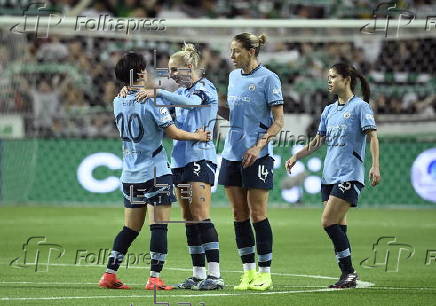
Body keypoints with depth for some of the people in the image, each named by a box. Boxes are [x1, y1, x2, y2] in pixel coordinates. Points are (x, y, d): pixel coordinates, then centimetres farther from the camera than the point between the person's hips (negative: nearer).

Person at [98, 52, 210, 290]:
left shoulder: (118, 102, 6)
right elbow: (173, 132, -10)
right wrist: (198, 136, 5)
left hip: (130, 173, 6)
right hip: (155, 172, -6)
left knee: (130, 228, 13)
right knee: (159, 226, -3)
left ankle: (109, 275, 10)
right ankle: (155, 278, -6)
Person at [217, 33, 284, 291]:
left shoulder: (268, 78, -8)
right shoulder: (234, 76, 13)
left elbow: (278, 121, -9)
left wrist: (258, 146, -19)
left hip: (257, 155, -7)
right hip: (232, 153, 7)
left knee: (257, 214, -4)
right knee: (239, 215, 6)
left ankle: (265, 274, 3)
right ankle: (248, 272, 12)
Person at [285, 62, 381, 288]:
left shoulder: (360, 107, -4)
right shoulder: (329, 111, 17)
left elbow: (372, 137, -9)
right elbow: (318, 141, 23)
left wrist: (375, 166, -20)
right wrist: (296, 157, 13)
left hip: (349, 175, -7)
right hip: (329, 175, 7)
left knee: (328, 222, -16)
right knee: (338, 227, 5)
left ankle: (349, 271, -9)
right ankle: (346, 276, 8)